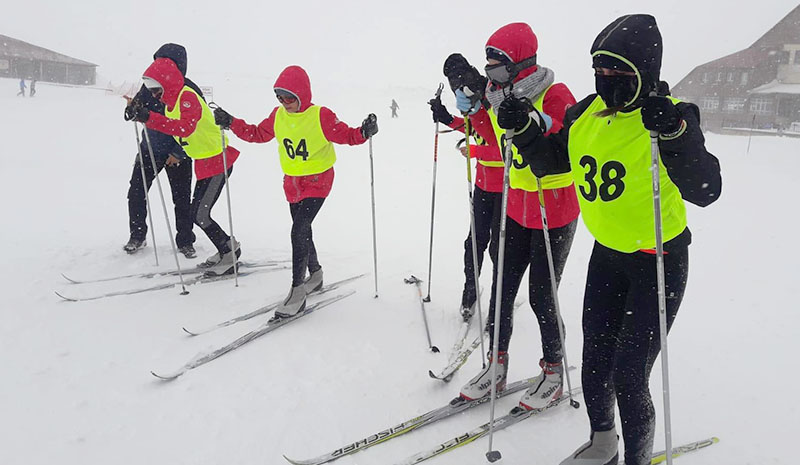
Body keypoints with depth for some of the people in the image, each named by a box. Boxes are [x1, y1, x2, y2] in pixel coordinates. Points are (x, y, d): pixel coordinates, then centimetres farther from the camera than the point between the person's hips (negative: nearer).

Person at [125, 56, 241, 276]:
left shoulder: (188, 97, -21)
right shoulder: (172, 99, 10)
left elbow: (185, 127, -37)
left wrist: (149, 118, -41)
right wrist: (139, 114, 4)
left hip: (217, 161, -10)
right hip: (204, 163, 10)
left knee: (199, 215, -8)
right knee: (198, 213, 13)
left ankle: (229, 255, 7)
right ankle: (228, 249, 26)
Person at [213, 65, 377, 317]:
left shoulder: (321, 116, -16)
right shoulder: (278, 116, 0)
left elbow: (345, 135, -12)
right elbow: (257, 134, 12)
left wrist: (364, 133, -31)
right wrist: (232, 123, 3)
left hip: (317, 181, -6)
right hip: (292, 183, 6)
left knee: (298, 232, -17)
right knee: (303, 231, 17)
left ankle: (297, 291, -10)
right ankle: (315, 274, 41)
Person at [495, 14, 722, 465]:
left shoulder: (671, 115, -18)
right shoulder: (586, 114, -2)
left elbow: (705, 190, -29)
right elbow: (550, 161, 11)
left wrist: (674, 134, -43)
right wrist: (524, 128, -7)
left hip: (658, 260, -6)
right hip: (607, 254, 6)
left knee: (628, 375, -4)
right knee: (595, 363, 15)